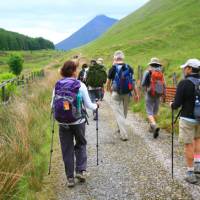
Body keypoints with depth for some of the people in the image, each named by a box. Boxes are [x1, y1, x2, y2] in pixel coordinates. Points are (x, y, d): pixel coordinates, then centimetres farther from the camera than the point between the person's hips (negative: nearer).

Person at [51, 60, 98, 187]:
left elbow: (53, 105, 5)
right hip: (78, 121, -1)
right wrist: (96, 106, 19)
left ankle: (70, 178, 15)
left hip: (63, 123, 2)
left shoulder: (57, 85, -3)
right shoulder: (80, 85, -9)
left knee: (67, 149, 11)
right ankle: (81, 170, 10)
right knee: (81, 144, 22)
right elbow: (88, 105, -2)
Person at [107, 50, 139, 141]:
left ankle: (124, 134, -9)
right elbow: (133, 82, 0)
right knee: (124, 112, 20)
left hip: (116, 93, -4)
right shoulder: (129, 68, 0)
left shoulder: (113, 69, -8)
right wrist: (136, 94, 5)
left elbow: (108, 82, 3)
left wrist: (109, 90, 22)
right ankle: (121, 128, 37)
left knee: (119, 113, -1)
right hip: (127, 93, 4)